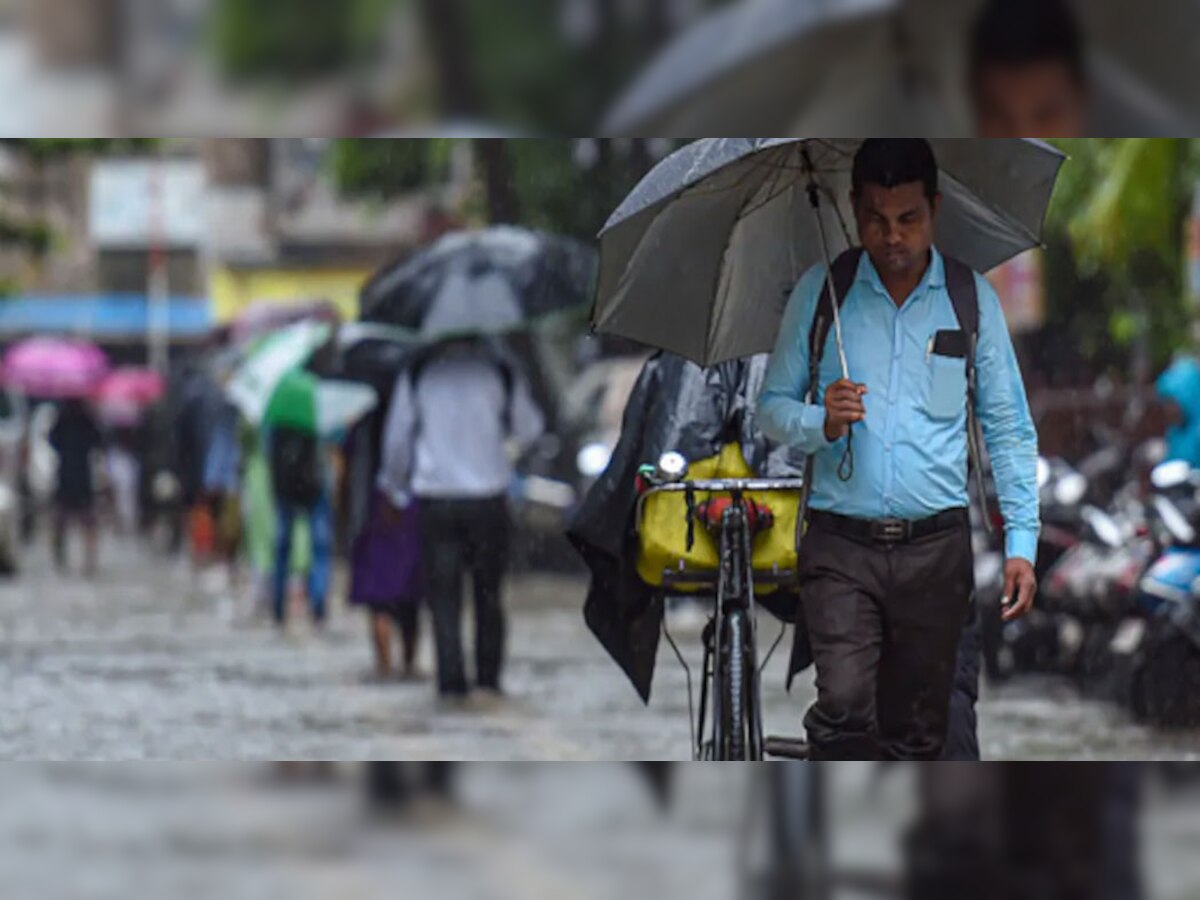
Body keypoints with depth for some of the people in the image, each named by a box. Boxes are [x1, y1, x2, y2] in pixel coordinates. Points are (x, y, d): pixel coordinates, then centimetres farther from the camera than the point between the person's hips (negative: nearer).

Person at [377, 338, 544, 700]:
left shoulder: (417, 372, -1)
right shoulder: (499, 368, -2)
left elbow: (397, 435, 5)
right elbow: (529, 429, 7)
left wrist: (393, 484, 19)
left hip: (435, 498, 0)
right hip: (488, 497, 0)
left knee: (443, 596, 3)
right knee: (489, 595, 12)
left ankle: (452, 682, -4)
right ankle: (489, 678, 10)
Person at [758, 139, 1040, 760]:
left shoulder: (971, 299, 5)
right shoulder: (821, 291, 4)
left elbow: (1008, 427, 7)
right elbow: (772, 408, 9)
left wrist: (1021, 542, -1)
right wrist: (820, 423, -14)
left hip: (936, 546, 1)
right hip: (841, 545, -1)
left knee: (918, 730, 5)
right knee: (843, 708, -18)